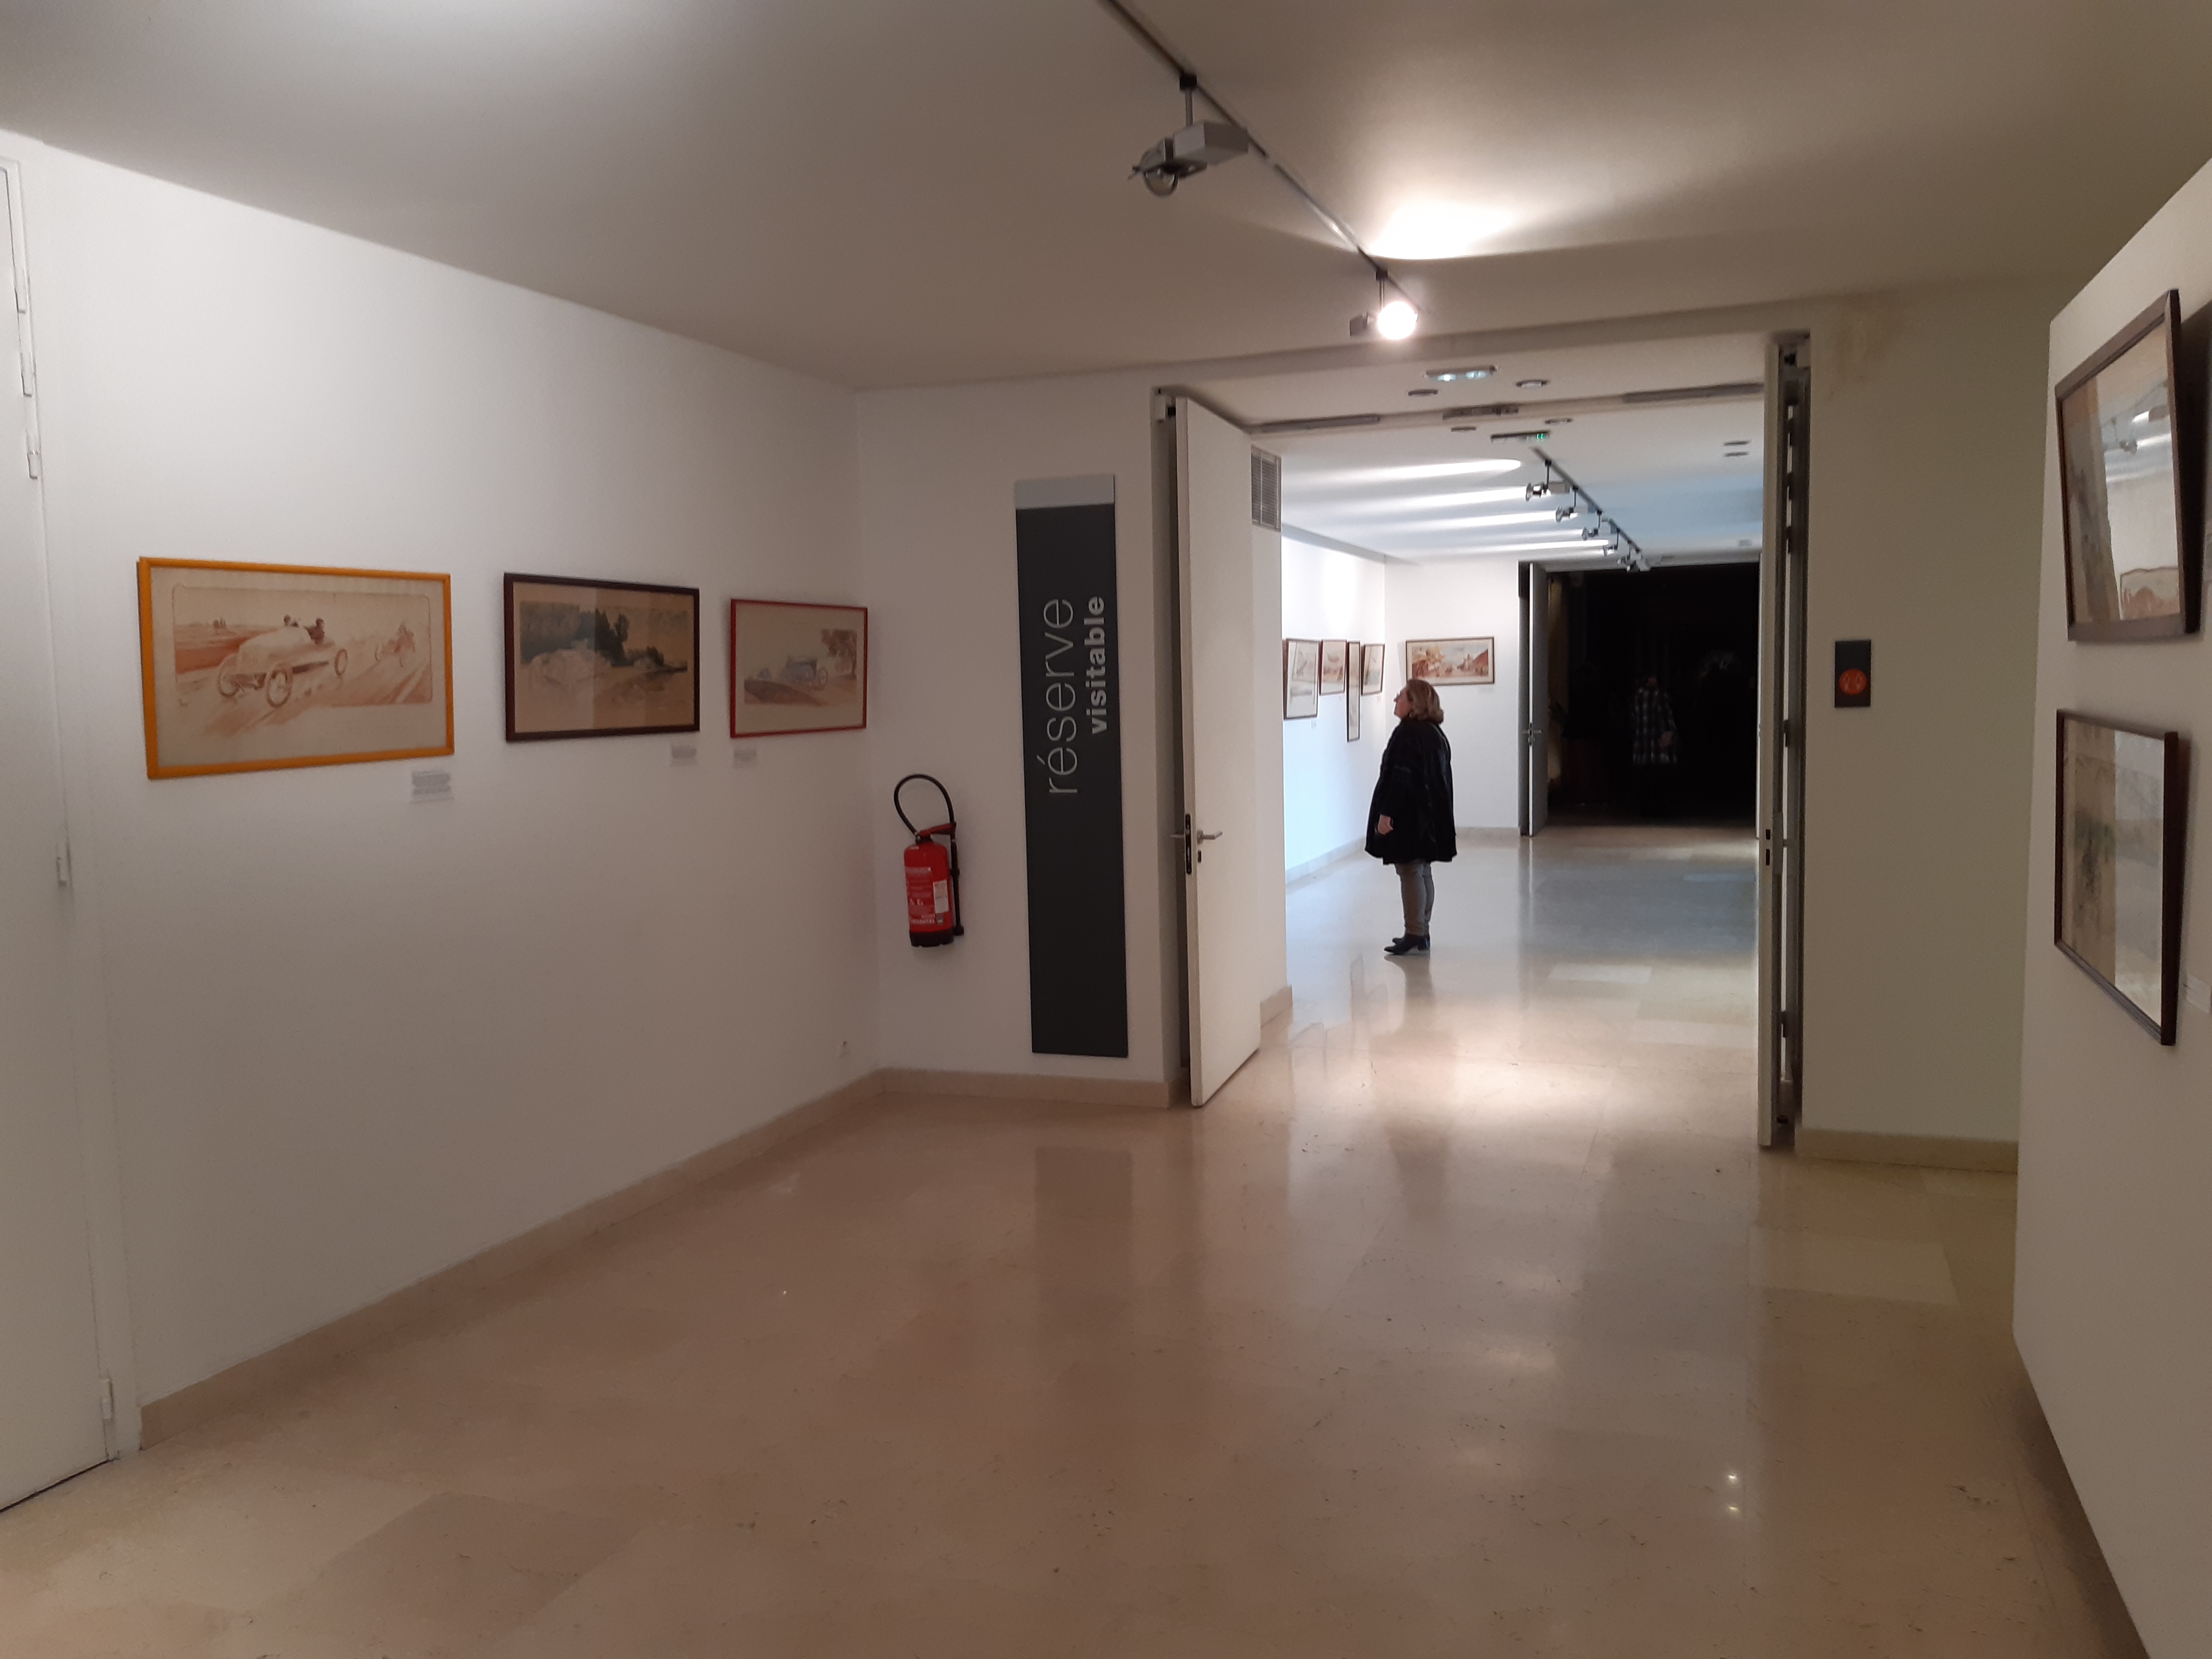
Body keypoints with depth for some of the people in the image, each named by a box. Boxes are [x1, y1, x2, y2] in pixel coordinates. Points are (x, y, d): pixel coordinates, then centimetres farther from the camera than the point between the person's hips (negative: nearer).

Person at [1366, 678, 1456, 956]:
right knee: (1422, 872, 14)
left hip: (1408, 816, -10)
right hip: (1430, 816, 10)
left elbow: (1400, 777, -22)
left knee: (1409, 873, -6)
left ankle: (1414, 936, -5)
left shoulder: (1407, 733, -17)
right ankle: (1421, 933, 21)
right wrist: (1441, 819, 23)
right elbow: (1441, 778, 18)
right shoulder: (1435, 733, 13)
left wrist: (1386, 812, -21)